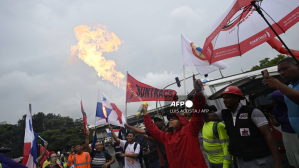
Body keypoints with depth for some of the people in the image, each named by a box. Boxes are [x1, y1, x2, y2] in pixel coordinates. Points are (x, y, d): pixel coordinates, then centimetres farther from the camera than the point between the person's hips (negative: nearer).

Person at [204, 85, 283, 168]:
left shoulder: (252, 112, -13)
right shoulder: (224, 114, 2)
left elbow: (268, 135, -14)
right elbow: (206, 117, -2)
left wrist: (277, 161, -17)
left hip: (261, 160, -5)